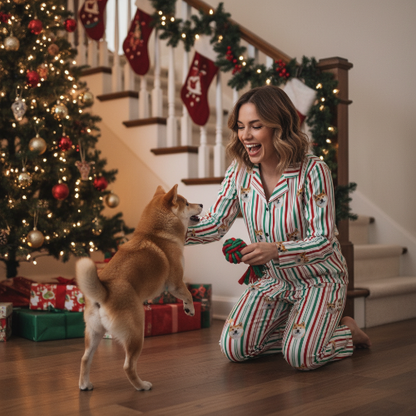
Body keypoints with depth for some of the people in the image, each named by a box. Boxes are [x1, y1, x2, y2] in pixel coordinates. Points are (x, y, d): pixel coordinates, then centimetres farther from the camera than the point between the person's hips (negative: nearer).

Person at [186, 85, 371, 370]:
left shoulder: (313, 171, -24)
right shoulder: (239, 173, -9)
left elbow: (324, 241, -26)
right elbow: (215, 225, -9)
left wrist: (276, 250, -44)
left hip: (320, 280, -5)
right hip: (274, 280, 5)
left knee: (299, 358, -21)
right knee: (234, 349, -7)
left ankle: (348, 331, 11)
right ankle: (293, 330, 19)